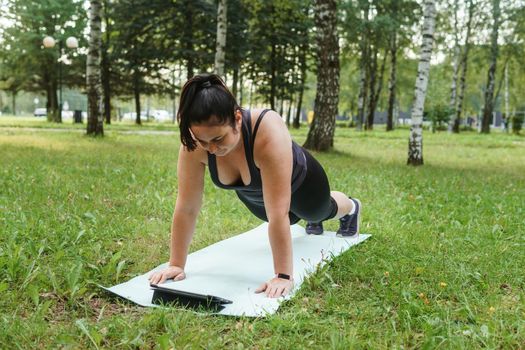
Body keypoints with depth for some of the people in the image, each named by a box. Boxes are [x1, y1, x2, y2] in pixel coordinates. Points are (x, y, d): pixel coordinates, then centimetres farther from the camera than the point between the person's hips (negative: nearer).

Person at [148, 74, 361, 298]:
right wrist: (176, 264, -28)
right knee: (289, 219, 32)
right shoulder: (195, 143, -35)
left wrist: (283, 276, -43)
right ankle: (312, 221, 68)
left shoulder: (269, 133, -47)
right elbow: (186, 207, -29)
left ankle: (351, 208, 66)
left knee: (319, 211, 30)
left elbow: (277, 213, -46)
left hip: (298, 182, -3)